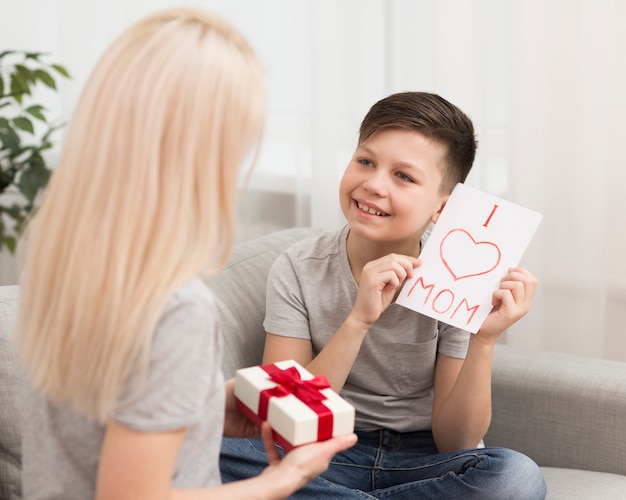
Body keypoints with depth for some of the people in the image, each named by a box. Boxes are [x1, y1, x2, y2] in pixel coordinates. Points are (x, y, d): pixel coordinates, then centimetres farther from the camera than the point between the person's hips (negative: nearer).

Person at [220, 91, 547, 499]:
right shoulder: (298, 271, -8)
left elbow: (454, 443, -10)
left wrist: (484, 341, -25)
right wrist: (358, 320, -26)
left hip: (427, 461, 1)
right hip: (333, 460, 0)